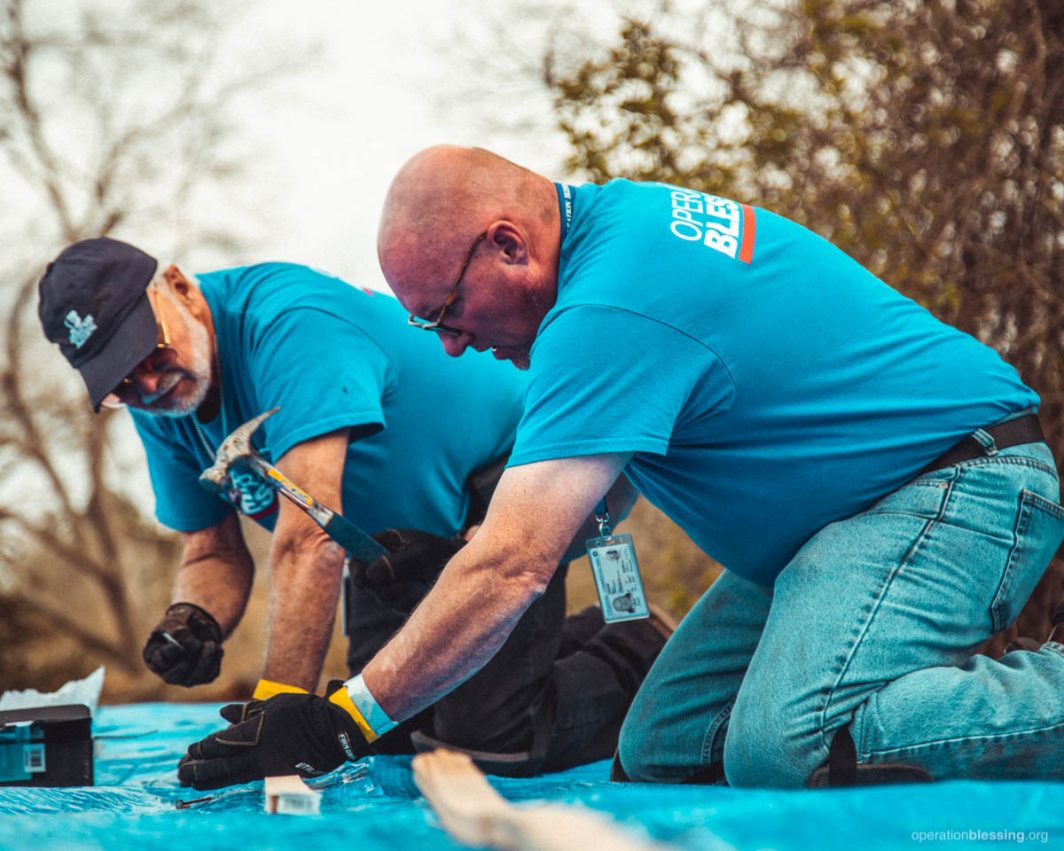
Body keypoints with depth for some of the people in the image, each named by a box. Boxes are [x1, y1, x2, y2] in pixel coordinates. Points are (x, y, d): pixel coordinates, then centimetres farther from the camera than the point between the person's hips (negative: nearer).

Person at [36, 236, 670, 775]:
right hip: (400, 535, 9)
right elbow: (214, 553, 0)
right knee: (389, 731, 11)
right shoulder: (160, 409, -8)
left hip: (499, 481, -9)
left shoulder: (289, 319, -35)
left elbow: (312, 535, -41)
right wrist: (194, 620, -24)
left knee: (492, 739, -19)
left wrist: (282, 702, -44)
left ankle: (645, 656, 8)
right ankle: (594, 638, 26)